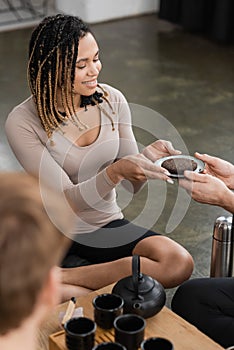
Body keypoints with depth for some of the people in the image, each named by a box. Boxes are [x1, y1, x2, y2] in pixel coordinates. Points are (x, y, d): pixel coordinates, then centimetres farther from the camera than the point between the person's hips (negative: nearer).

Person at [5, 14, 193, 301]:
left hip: (110, 224, 5)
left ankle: (59, 278, -16)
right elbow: (66, 199, -20)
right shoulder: (23, 123, -15)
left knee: (180, 264, -25)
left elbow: (131, 185, 0)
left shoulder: (112, 100, -4)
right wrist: (115, 171, -36)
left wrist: (150, 155, -22)